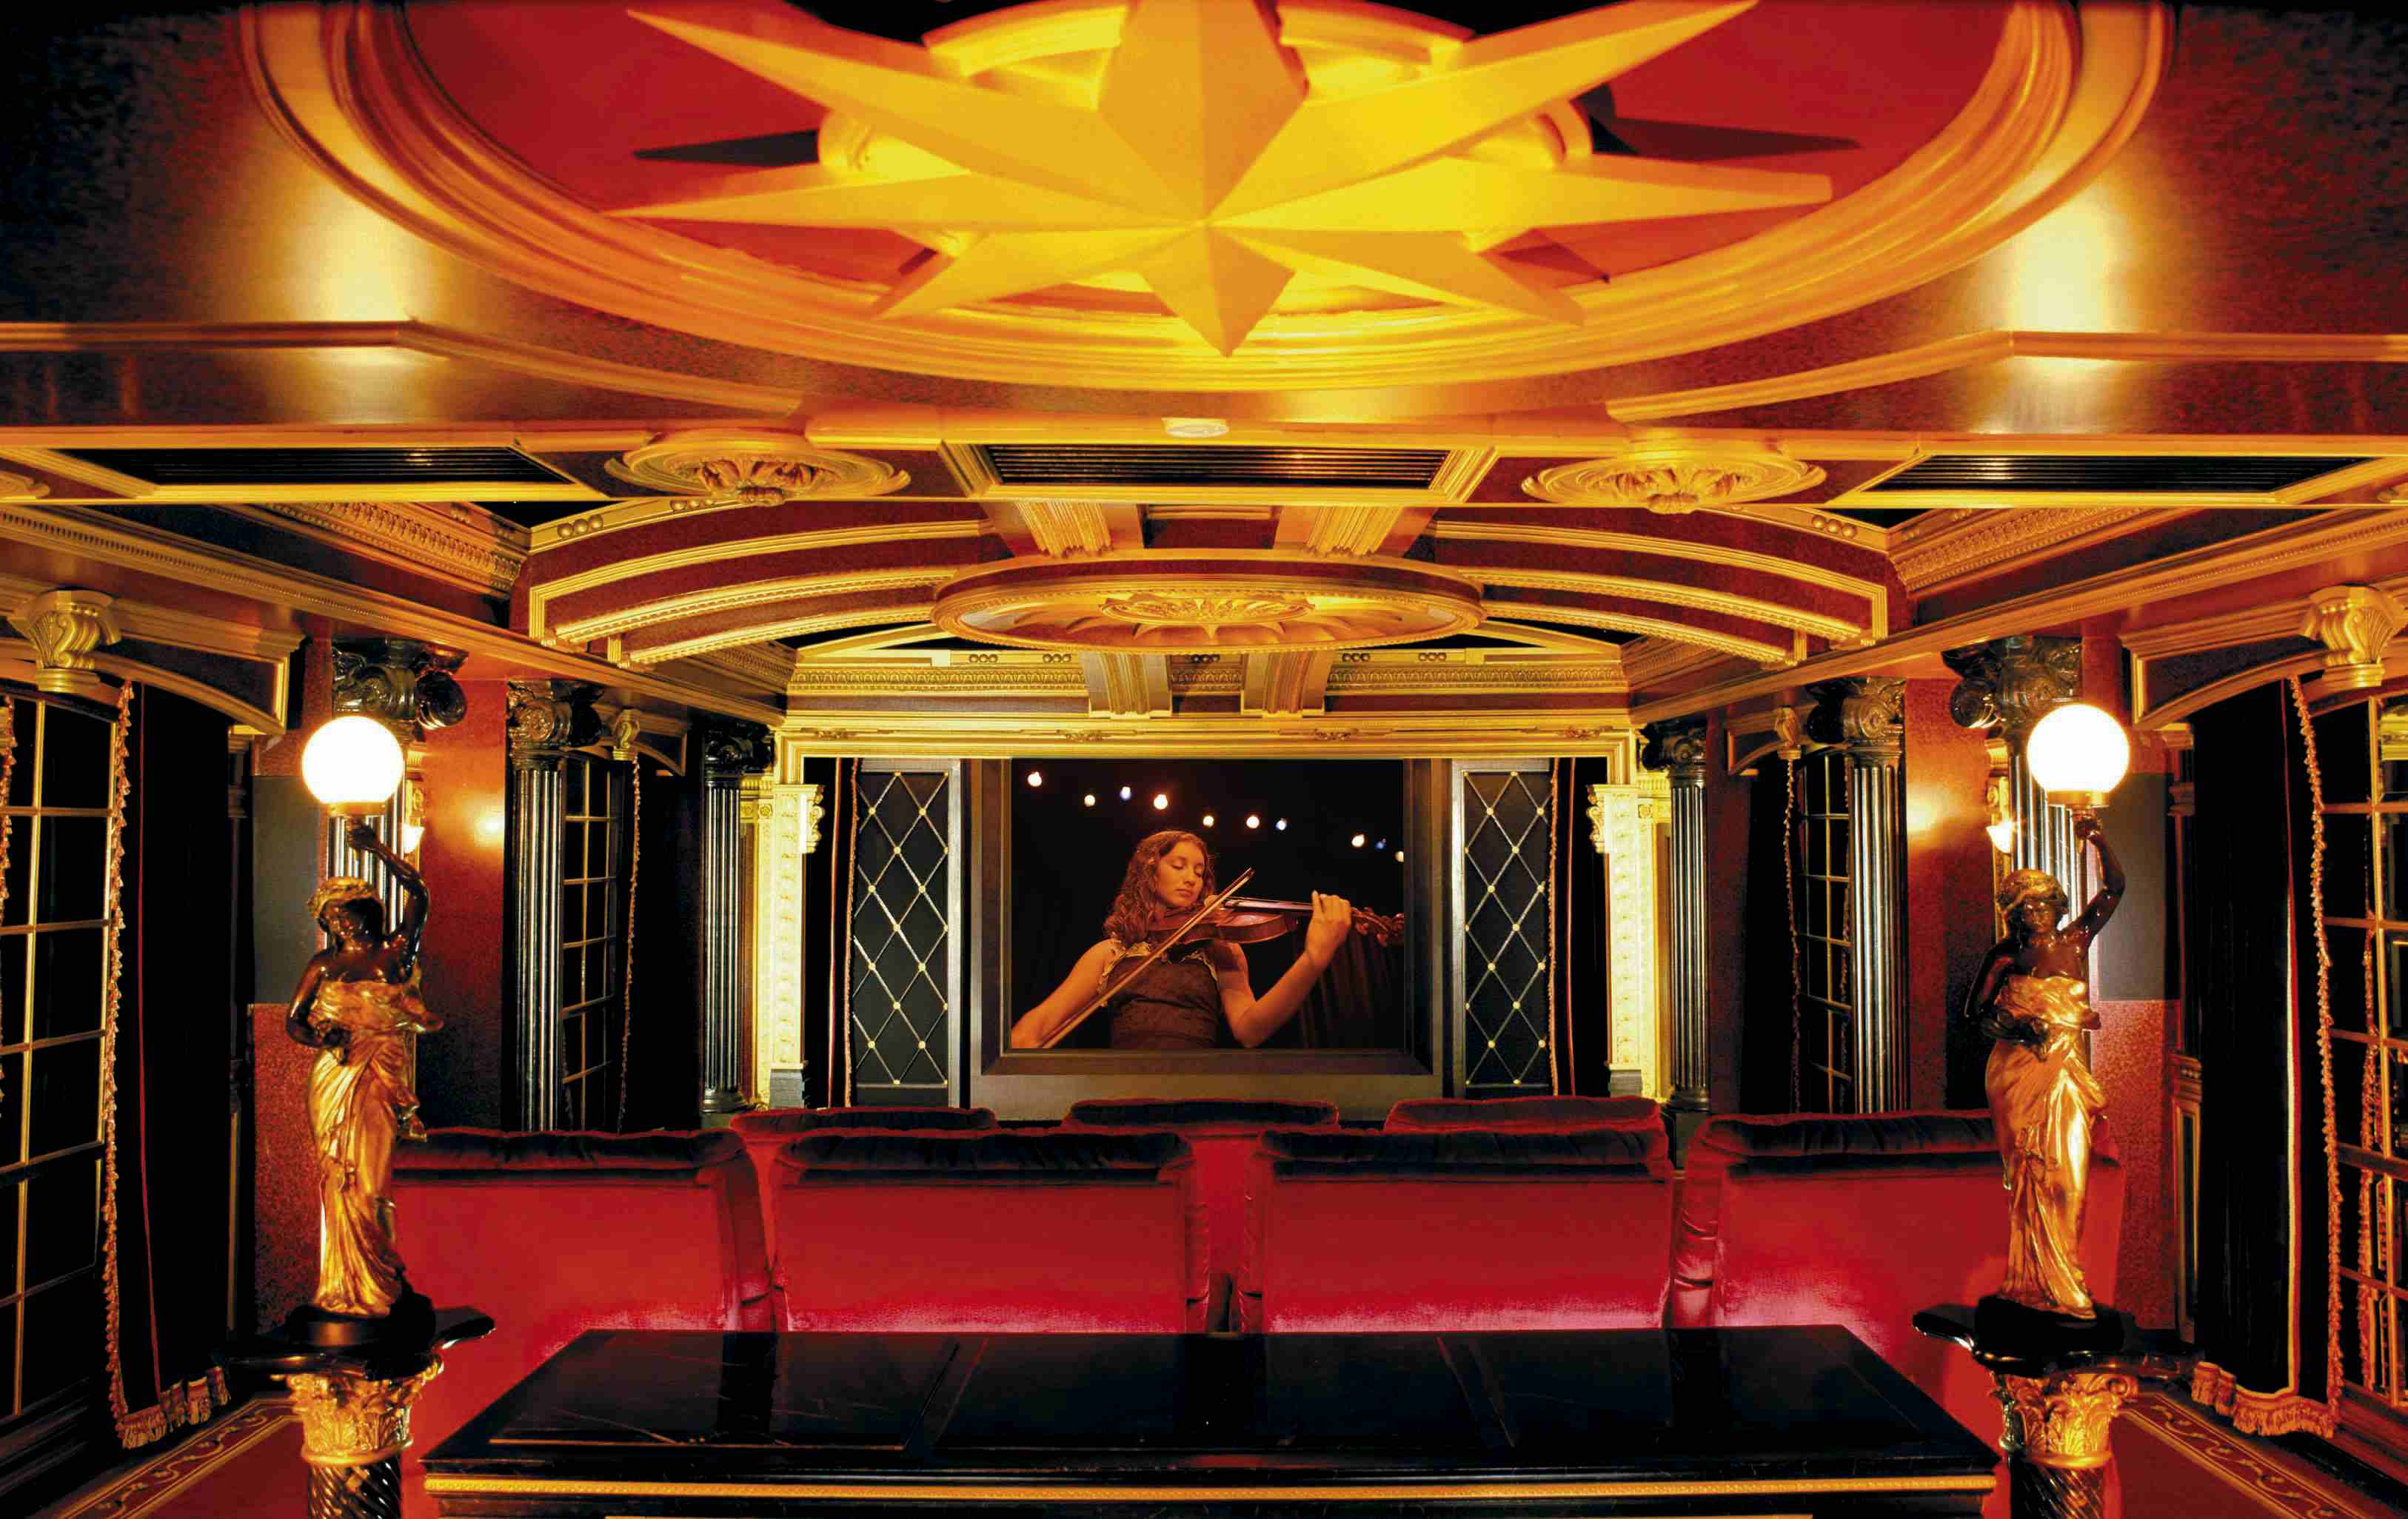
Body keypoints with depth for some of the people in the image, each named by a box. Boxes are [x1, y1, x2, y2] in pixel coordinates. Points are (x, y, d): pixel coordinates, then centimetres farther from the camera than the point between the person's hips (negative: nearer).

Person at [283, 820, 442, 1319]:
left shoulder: (393, 952, 3)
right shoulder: (323, 964, 10)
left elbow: (418, 893, -5)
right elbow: (292, 1020, 10)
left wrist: (378, 850, -9)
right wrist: (320, 1038, -11)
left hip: (382, 1080, -2)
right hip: (334, 1078, 2)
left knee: (370, 1180, -2)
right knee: (339, 1179, 4)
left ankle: (373, 1282, 11)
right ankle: (346, 1285, 13)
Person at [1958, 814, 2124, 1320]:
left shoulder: (2076, 940, 4)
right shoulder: (2009, 956, 0)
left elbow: (2115, 888, -2)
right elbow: (1976, 1010, 5)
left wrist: (2100, 842, -14)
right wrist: (2016, 1029, -11)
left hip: (2065, 1071, 2)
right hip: (2018, 1072, -2)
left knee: (2068, 1174, 0)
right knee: (2031, 1176, 2)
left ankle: (2060, 1274, 13)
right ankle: (2042, 1282, 12)